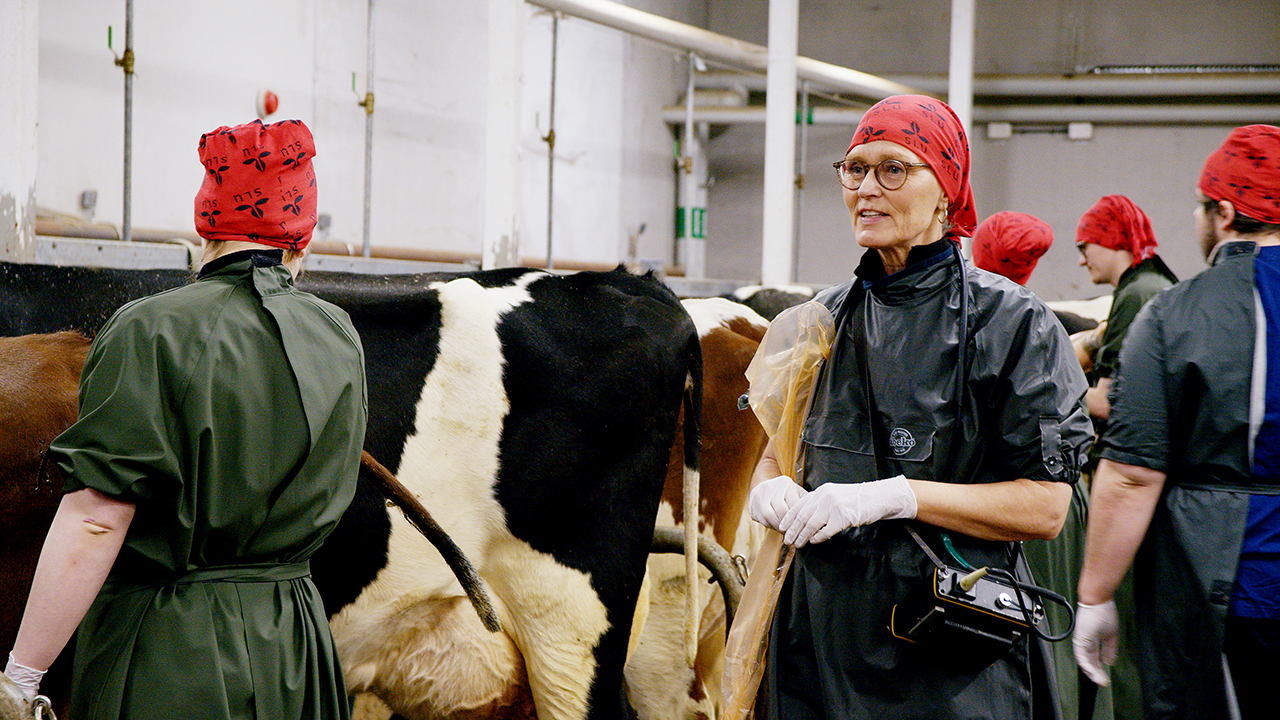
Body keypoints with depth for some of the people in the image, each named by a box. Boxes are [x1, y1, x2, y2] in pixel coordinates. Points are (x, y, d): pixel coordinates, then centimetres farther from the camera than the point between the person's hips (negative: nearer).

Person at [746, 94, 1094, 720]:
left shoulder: (1010, 321, -7)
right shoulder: (825, 317, 9)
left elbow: (1045, 506, -12)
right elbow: (776, 453, 17)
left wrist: (894, 496, -20)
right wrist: (771, 491, -7)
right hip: (818, 632, 5)